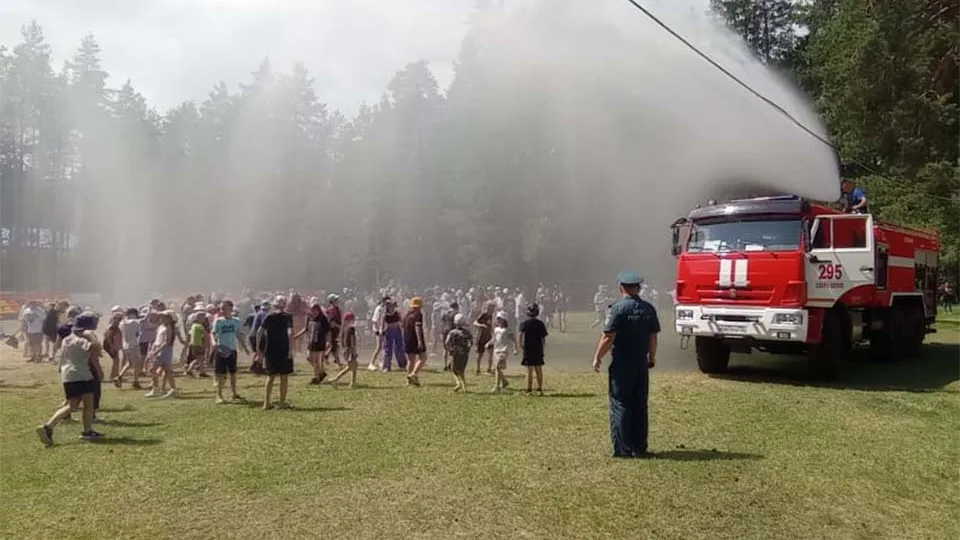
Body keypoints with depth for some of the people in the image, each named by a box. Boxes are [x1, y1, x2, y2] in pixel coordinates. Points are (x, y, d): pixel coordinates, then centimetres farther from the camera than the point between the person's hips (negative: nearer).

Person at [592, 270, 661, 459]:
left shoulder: (618, 308, -12)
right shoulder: (649, 309, 5)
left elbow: (608, 337, -14)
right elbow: (653, 337, 10)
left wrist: (598, 357, -3)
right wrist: (652, 357, 25)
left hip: (622, 364, -5)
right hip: (642, 363, 5)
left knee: (620, 404, 1)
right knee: (640, 406, 12)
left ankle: (623, 448, 1)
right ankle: (639, 448, 16)